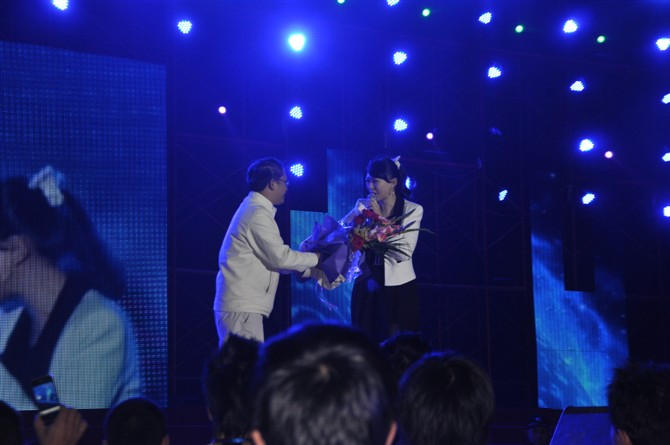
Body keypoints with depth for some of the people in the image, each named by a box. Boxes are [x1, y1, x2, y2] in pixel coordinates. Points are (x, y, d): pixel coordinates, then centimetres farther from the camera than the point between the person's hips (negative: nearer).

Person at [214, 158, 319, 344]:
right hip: (241, 307, -10)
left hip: (240, 304, 10)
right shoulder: (258, 213, -13)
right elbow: (279, 257, -14)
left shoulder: (253, 208, 18)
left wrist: (304, 269, 19)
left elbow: (269, 255, 21)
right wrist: (314, 258, 0)